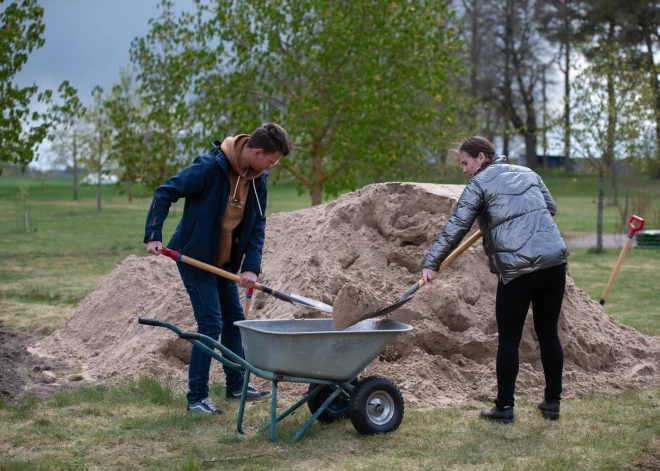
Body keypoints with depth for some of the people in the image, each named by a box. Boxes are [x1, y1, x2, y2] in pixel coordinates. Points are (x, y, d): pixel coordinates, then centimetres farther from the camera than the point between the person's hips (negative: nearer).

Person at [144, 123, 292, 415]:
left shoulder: (257, 179, -3)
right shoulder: (211, 167, -25)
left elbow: (257, 225, -1)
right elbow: (165, 193, -20)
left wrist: (251, 267, -13)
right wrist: (153, 235, -27)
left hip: (224, 262, 8)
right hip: (194, 257, -8)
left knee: (234, 320, 15)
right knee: (210, 325, -9)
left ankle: (236, 386, 30)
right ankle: (197, 397, 2)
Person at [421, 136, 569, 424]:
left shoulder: (479, 183, 0)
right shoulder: (528, 174, 17)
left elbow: (456, 227, -4)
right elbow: (550, 207, 23)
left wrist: (431, 264, -2)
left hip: (519, 268, -6)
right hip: (555, 260, 6)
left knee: (509, 338, 5)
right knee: (548, 333, 15)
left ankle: (504, 408, 8)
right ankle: (553, 403, 20)